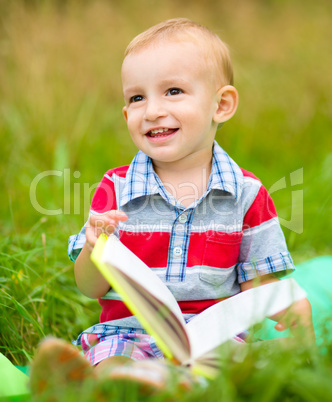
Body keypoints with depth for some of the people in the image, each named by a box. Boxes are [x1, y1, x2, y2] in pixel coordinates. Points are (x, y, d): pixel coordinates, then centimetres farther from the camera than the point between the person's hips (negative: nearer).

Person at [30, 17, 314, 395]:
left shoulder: (246, 193, 3)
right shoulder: (115, 189, 2)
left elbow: (255, 283, 6)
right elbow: (91, 287, 3)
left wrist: (290, 304, -17)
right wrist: (96, 249, -21)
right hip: (127, 332, -1)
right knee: (109, 370, -33)